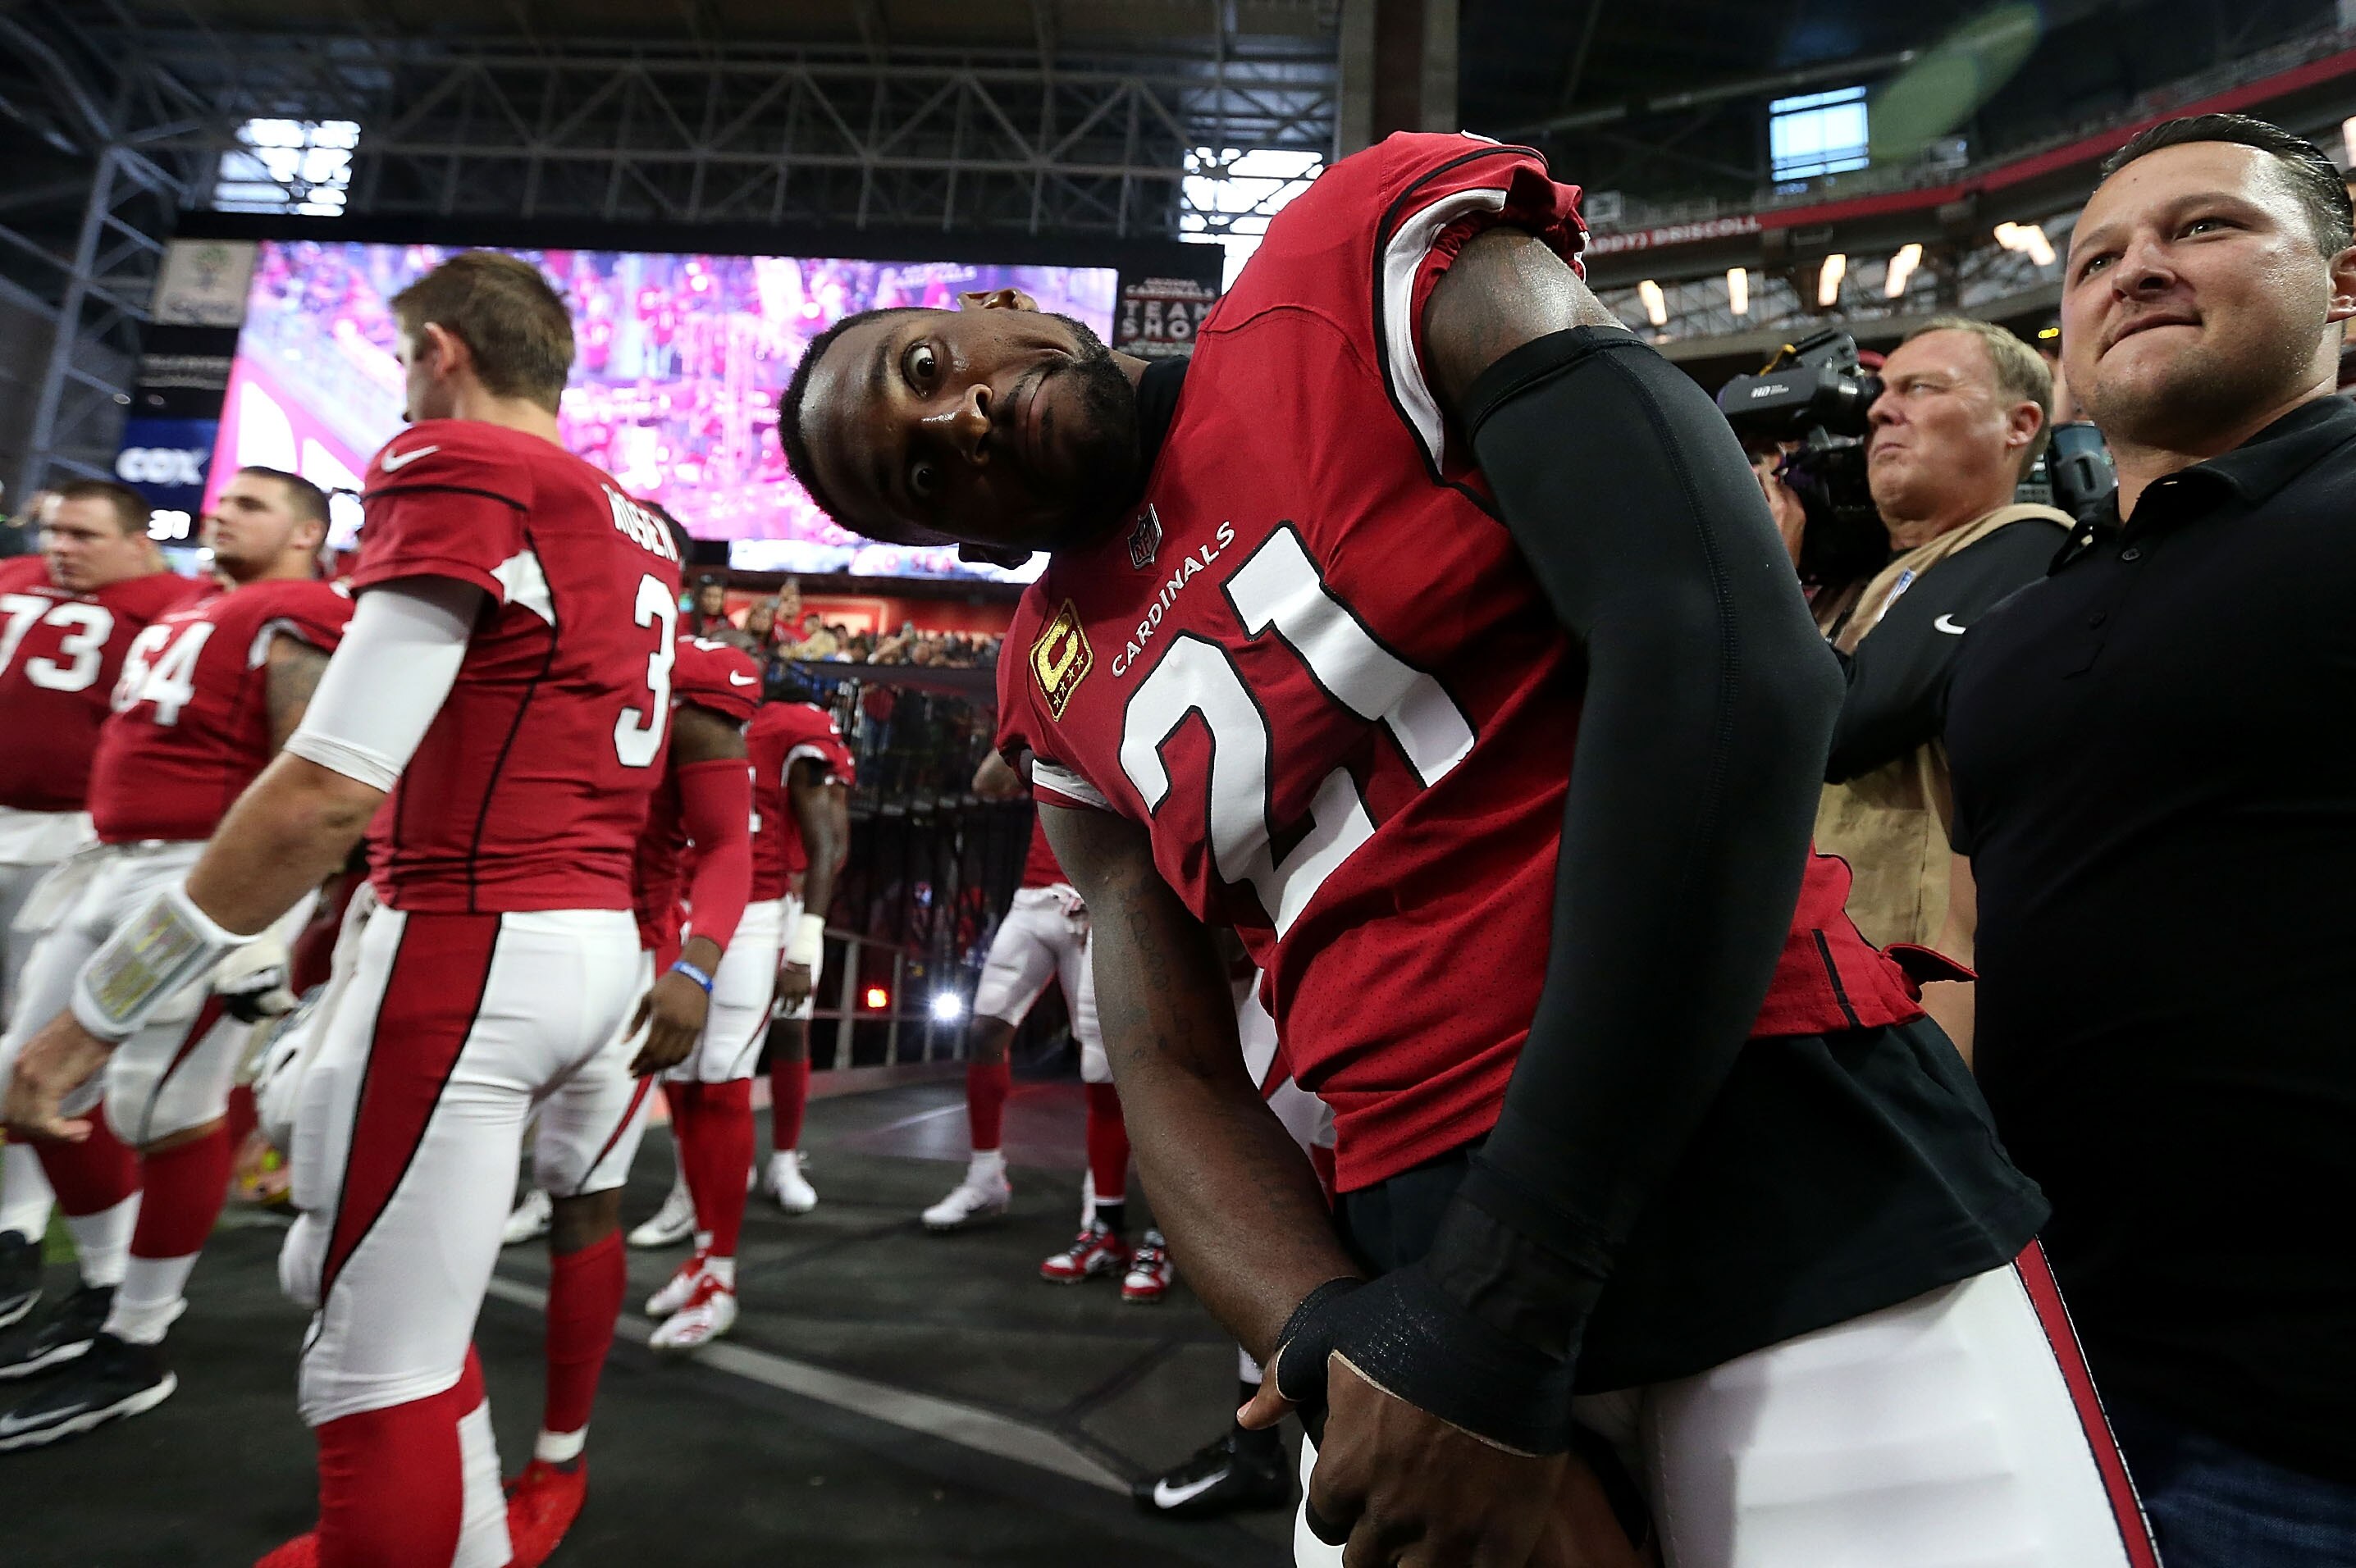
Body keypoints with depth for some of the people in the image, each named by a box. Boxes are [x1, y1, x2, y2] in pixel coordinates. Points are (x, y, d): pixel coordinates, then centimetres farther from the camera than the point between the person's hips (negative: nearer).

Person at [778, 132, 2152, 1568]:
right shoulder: (1061, 697, 7)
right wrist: (1345, 1346, -15)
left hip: (1777, 1127, -3)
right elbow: (1176, 1076, 5)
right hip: (1408, 1225, 5)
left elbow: (1734, 668, -19)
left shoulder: (1382, 265, -7)